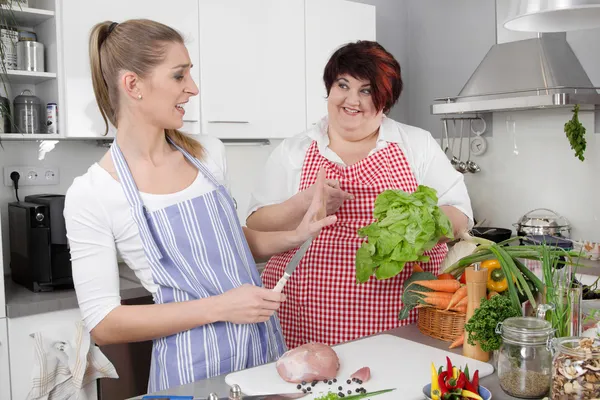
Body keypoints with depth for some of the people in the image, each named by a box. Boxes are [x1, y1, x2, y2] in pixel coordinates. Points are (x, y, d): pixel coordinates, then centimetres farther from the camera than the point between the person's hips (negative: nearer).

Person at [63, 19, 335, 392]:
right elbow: (103, 324, -14)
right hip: (193, 367, -5)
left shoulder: (210, 152, 0)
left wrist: (293, 237, 0)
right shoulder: (91, 195, -14)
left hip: (266, 346, 5)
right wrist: (218, 307, -21)